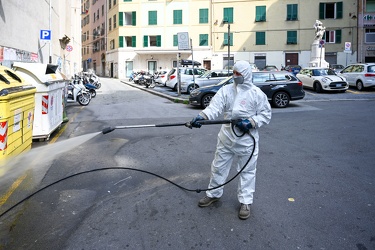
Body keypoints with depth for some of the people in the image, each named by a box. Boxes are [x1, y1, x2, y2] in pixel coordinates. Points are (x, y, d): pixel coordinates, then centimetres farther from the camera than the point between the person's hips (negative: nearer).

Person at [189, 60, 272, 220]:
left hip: (247, 139, -3)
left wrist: (251, 122, -19)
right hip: (226, 136, 3)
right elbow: (214, 107, -15)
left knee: (247, 170, 9)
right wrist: (201, 116, -33)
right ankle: (213, 194, 34)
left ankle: (245, 201, 25)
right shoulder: (226, 90, -1)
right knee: (219, 166, 14)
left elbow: (266, 115, -3)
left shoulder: (257, 93, -7)